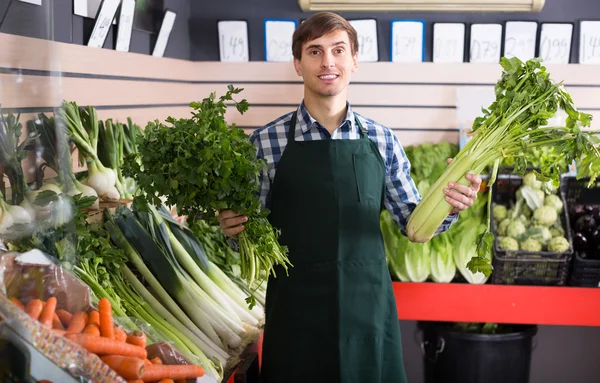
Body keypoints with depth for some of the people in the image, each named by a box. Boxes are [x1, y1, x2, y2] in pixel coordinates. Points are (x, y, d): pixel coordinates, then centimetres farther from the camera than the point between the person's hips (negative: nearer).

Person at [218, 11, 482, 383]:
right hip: (295, 311, -2)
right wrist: (233, 227, -19)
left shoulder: (382, 140, 3)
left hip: (370, 307, 2)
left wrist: (449, 204, -10)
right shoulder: (265, 142, -3)